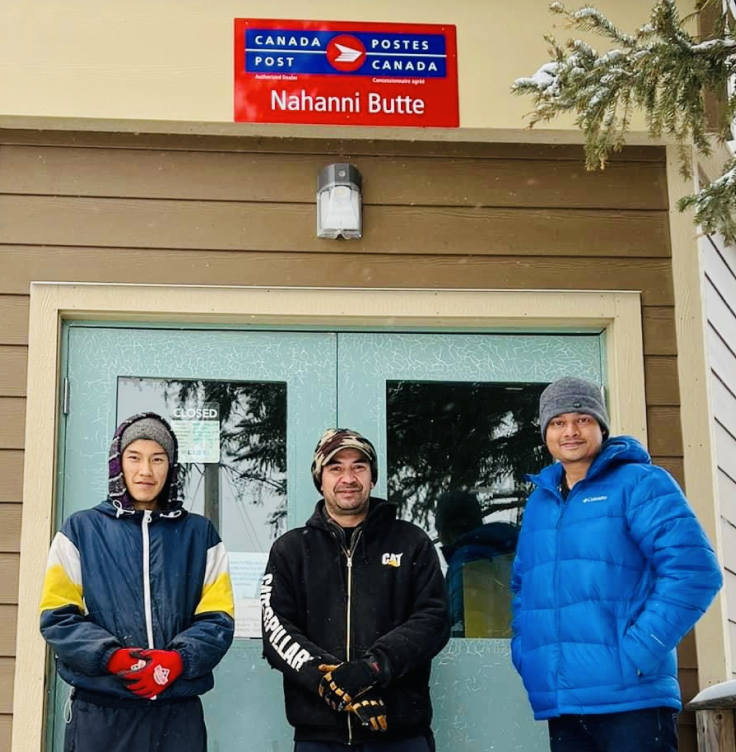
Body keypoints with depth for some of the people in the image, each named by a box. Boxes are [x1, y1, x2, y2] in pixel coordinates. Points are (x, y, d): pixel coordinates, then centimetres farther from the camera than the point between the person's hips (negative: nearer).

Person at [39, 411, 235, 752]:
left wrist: (178, 660, -15)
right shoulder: (81, 529, 5)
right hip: (99, 710, -1)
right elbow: (58, 615, 0)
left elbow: (217, 618, 3)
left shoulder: (199, 533, 8)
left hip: (178, 711, 1)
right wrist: (112, 657, -15)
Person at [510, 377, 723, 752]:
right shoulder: (537, 504, 17)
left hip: (631, 697, -6)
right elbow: (523, 586, 26)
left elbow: (694, 570, -14)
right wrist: (524, 654, 9)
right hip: (560, 703, 6)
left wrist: (638, 653, -19)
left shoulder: (639, 484, -3)